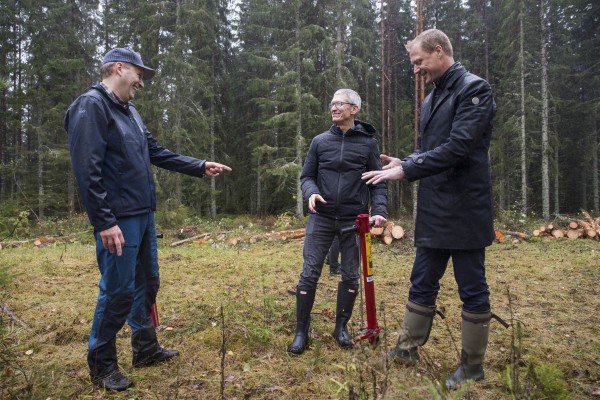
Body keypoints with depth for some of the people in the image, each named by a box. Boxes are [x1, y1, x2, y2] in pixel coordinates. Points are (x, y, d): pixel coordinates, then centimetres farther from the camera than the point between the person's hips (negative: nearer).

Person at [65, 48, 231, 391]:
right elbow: (88, 170, -19)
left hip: (143, 215, 9)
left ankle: (146, 349, 32)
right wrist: (105, 221, -22)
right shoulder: (91, 106, -12)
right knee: (118, 291, 0)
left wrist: (200, 167, 17)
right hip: (119, 220, -9)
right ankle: (102, 364, 19)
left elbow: (158, 153, 19)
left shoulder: (130, 112, 15)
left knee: (147, 283, 16)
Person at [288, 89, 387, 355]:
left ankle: (341, 328, 28)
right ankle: (301, 332, 12)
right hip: (322, 218, 0)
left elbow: (378, 183, 4)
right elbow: (307, 176, 9)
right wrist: (311, 192, -13)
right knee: (309, 274, -2)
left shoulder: (368, 143, 2)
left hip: (354, 220, 0)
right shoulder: (320, 141, 5)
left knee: (350, 276, 9)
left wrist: (379, 210, -12)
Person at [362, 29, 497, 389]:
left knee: (472, 288, 6)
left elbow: (458, 148, -20)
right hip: (434, 211, 8)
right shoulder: (432, 99, 16)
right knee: (423, 282, 15)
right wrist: (405, 163, 1)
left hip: (465, 210, -8)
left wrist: (406, 171, -18)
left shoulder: (474, 89, -10)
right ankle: (409, 348, 30)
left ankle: (473, 364, 23)